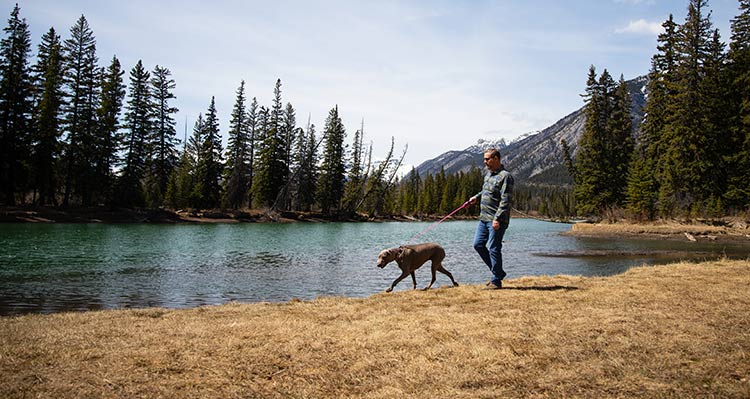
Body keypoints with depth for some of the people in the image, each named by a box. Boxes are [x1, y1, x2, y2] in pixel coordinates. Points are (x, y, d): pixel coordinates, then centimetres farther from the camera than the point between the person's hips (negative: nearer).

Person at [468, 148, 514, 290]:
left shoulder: (505, 176, -14)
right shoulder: (488, 173, 14)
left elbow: (506, 200, -20)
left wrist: (497, 218, -24)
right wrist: (477, 197, 14)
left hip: (497, 220, -9)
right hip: (484, 218, 9)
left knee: (494, 249, -4)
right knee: (478, 244, 10)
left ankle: (496, 281, 8)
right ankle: (498, 272, 23)